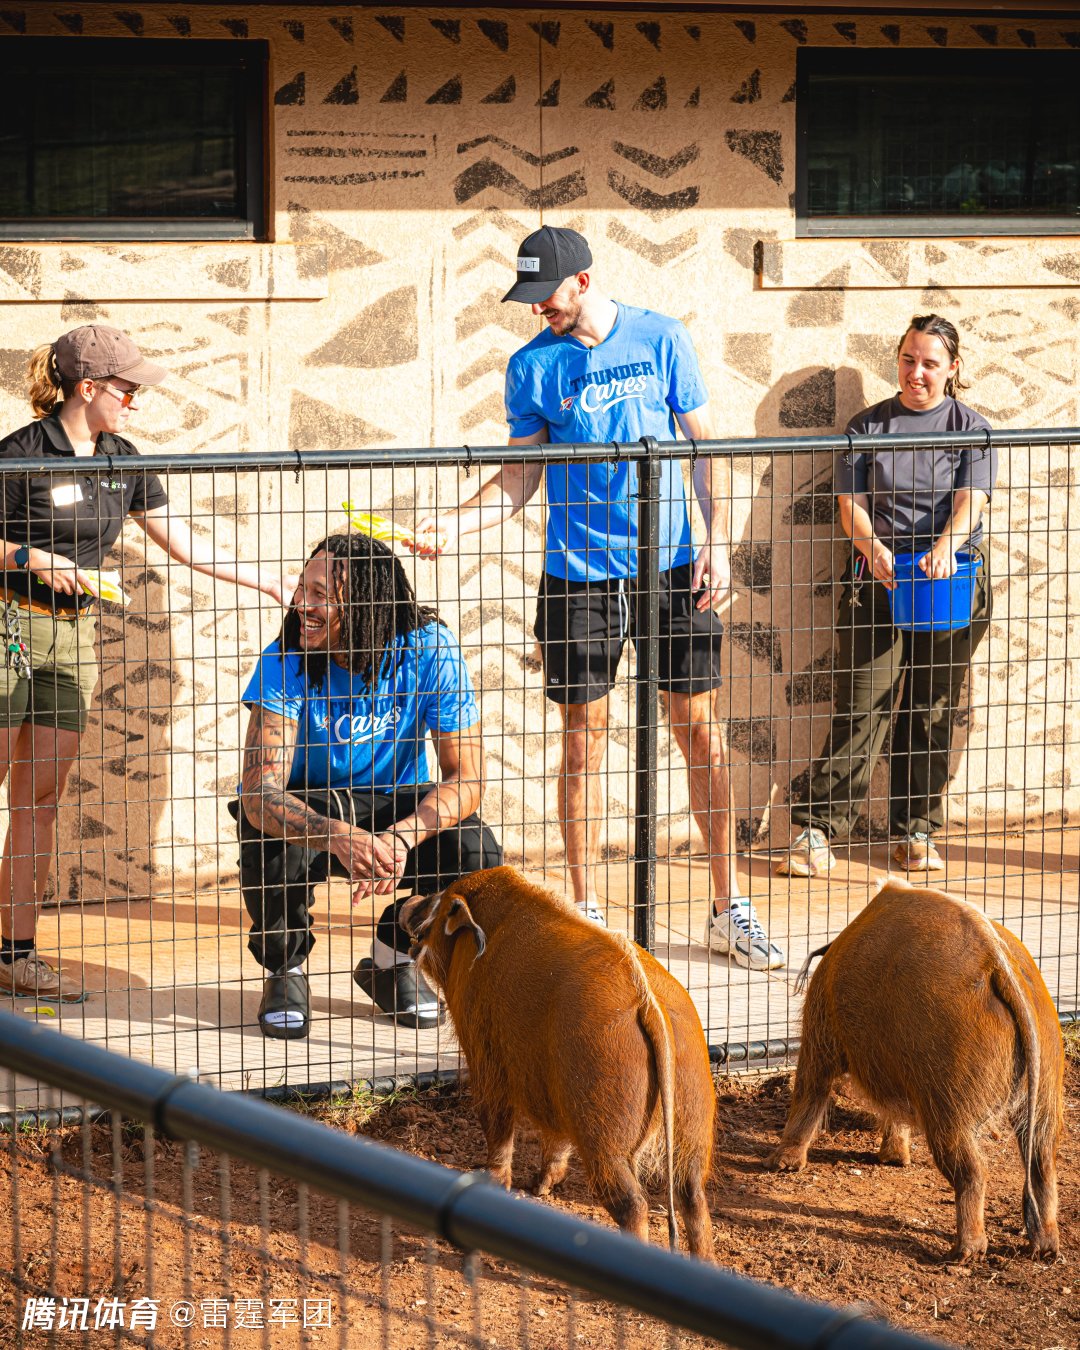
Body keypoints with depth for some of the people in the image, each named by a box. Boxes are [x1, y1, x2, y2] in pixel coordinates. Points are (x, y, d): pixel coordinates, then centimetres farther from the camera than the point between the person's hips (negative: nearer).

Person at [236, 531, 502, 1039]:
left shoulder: (428, 649, -21)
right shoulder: (285, 662, -23)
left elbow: (467, 777, -21)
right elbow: (260, 792, -32)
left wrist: (400, 838, -41)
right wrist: (339, 838, -51)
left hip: (395, 807, 1)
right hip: (307, 807, -1)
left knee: (477, 855, -26)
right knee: (269, 850, -35)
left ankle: (392, 958, 5)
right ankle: (286, 969, -1)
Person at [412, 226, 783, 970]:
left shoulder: (663, 340, 0)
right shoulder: (532, 366, 1)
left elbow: (706, 444, 5)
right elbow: (520, 475, 5)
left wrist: (716, 543, -4)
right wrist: (451, 524, -10)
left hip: (672, 568, 0)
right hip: (579, 574, 0)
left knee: (701, 732, 2)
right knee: (585, 741, 2)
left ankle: (729, 908, 11)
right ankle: (587, 914, 13)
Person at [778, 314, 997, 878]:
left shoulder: (971, 427, 5)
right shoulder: (867, 427, 8)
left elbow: (971, 500, -8)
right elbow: (851, 503, 2)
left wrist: (946, 545, -28)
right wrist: (873, 548, -20)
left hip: (951, 579, 0)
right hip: (878, 578, 0)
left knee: (932, 712, 4)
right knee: (860, 704, -7)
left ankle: (915, 833, 13)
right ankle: (817, 831, -7)